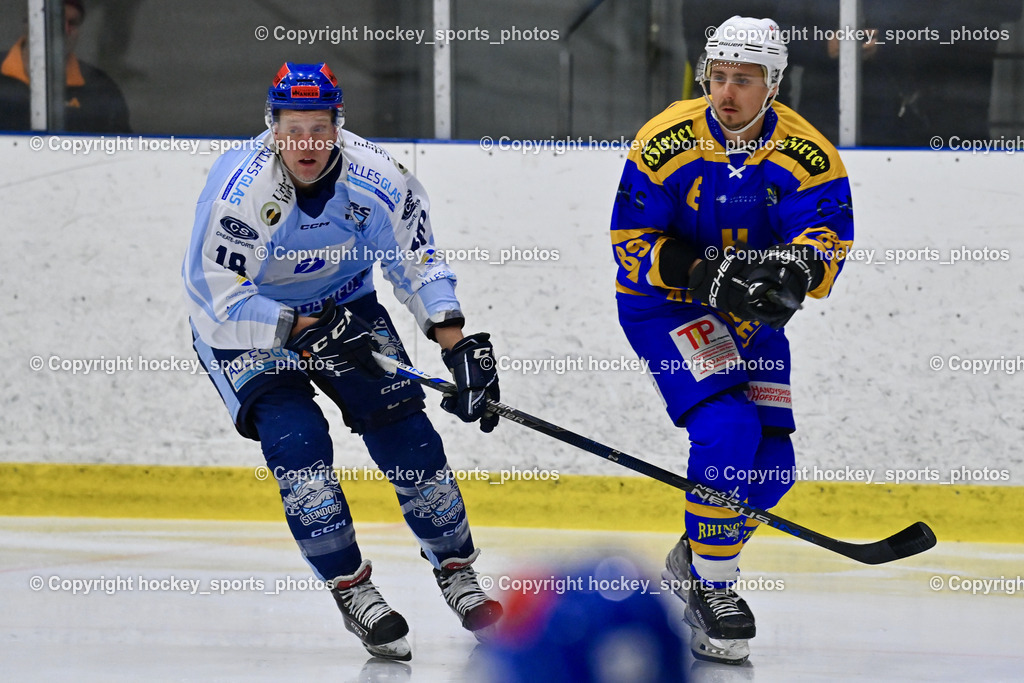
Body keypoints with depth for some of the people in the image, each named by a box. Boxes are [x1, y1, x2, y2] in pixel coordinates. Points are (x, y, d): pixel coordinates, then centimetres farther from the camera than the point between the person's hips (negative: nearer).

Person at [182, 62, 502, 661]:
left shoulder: (380, 181, -19)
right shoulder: (239, 190, -30)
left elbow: (420, 268, -7)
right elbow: (222, 299, -26)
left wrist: (459, 347, -17)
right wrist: (306, 332, -35)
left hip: (343, 308, 3)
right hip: (244, 326, -3)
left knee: (404, 430, -7)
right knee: (296, 439, -23)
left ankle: (457, 569, 12)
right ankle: (352, 589, -11)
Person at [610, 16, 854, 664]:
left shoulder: (808, 154, -13)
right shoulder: (665, 143, -18)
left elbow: (827, 245, -20)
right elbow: (633, 243, -15)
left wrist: (795, 267, -43)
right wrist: (703, 275, -31)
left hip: (750, 315, 4)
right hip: (662, 302, -4)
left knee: (770, 464, 3)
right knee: (727, 431, -24)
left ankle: (696, 555, 31)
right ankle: (711, 587, -11)